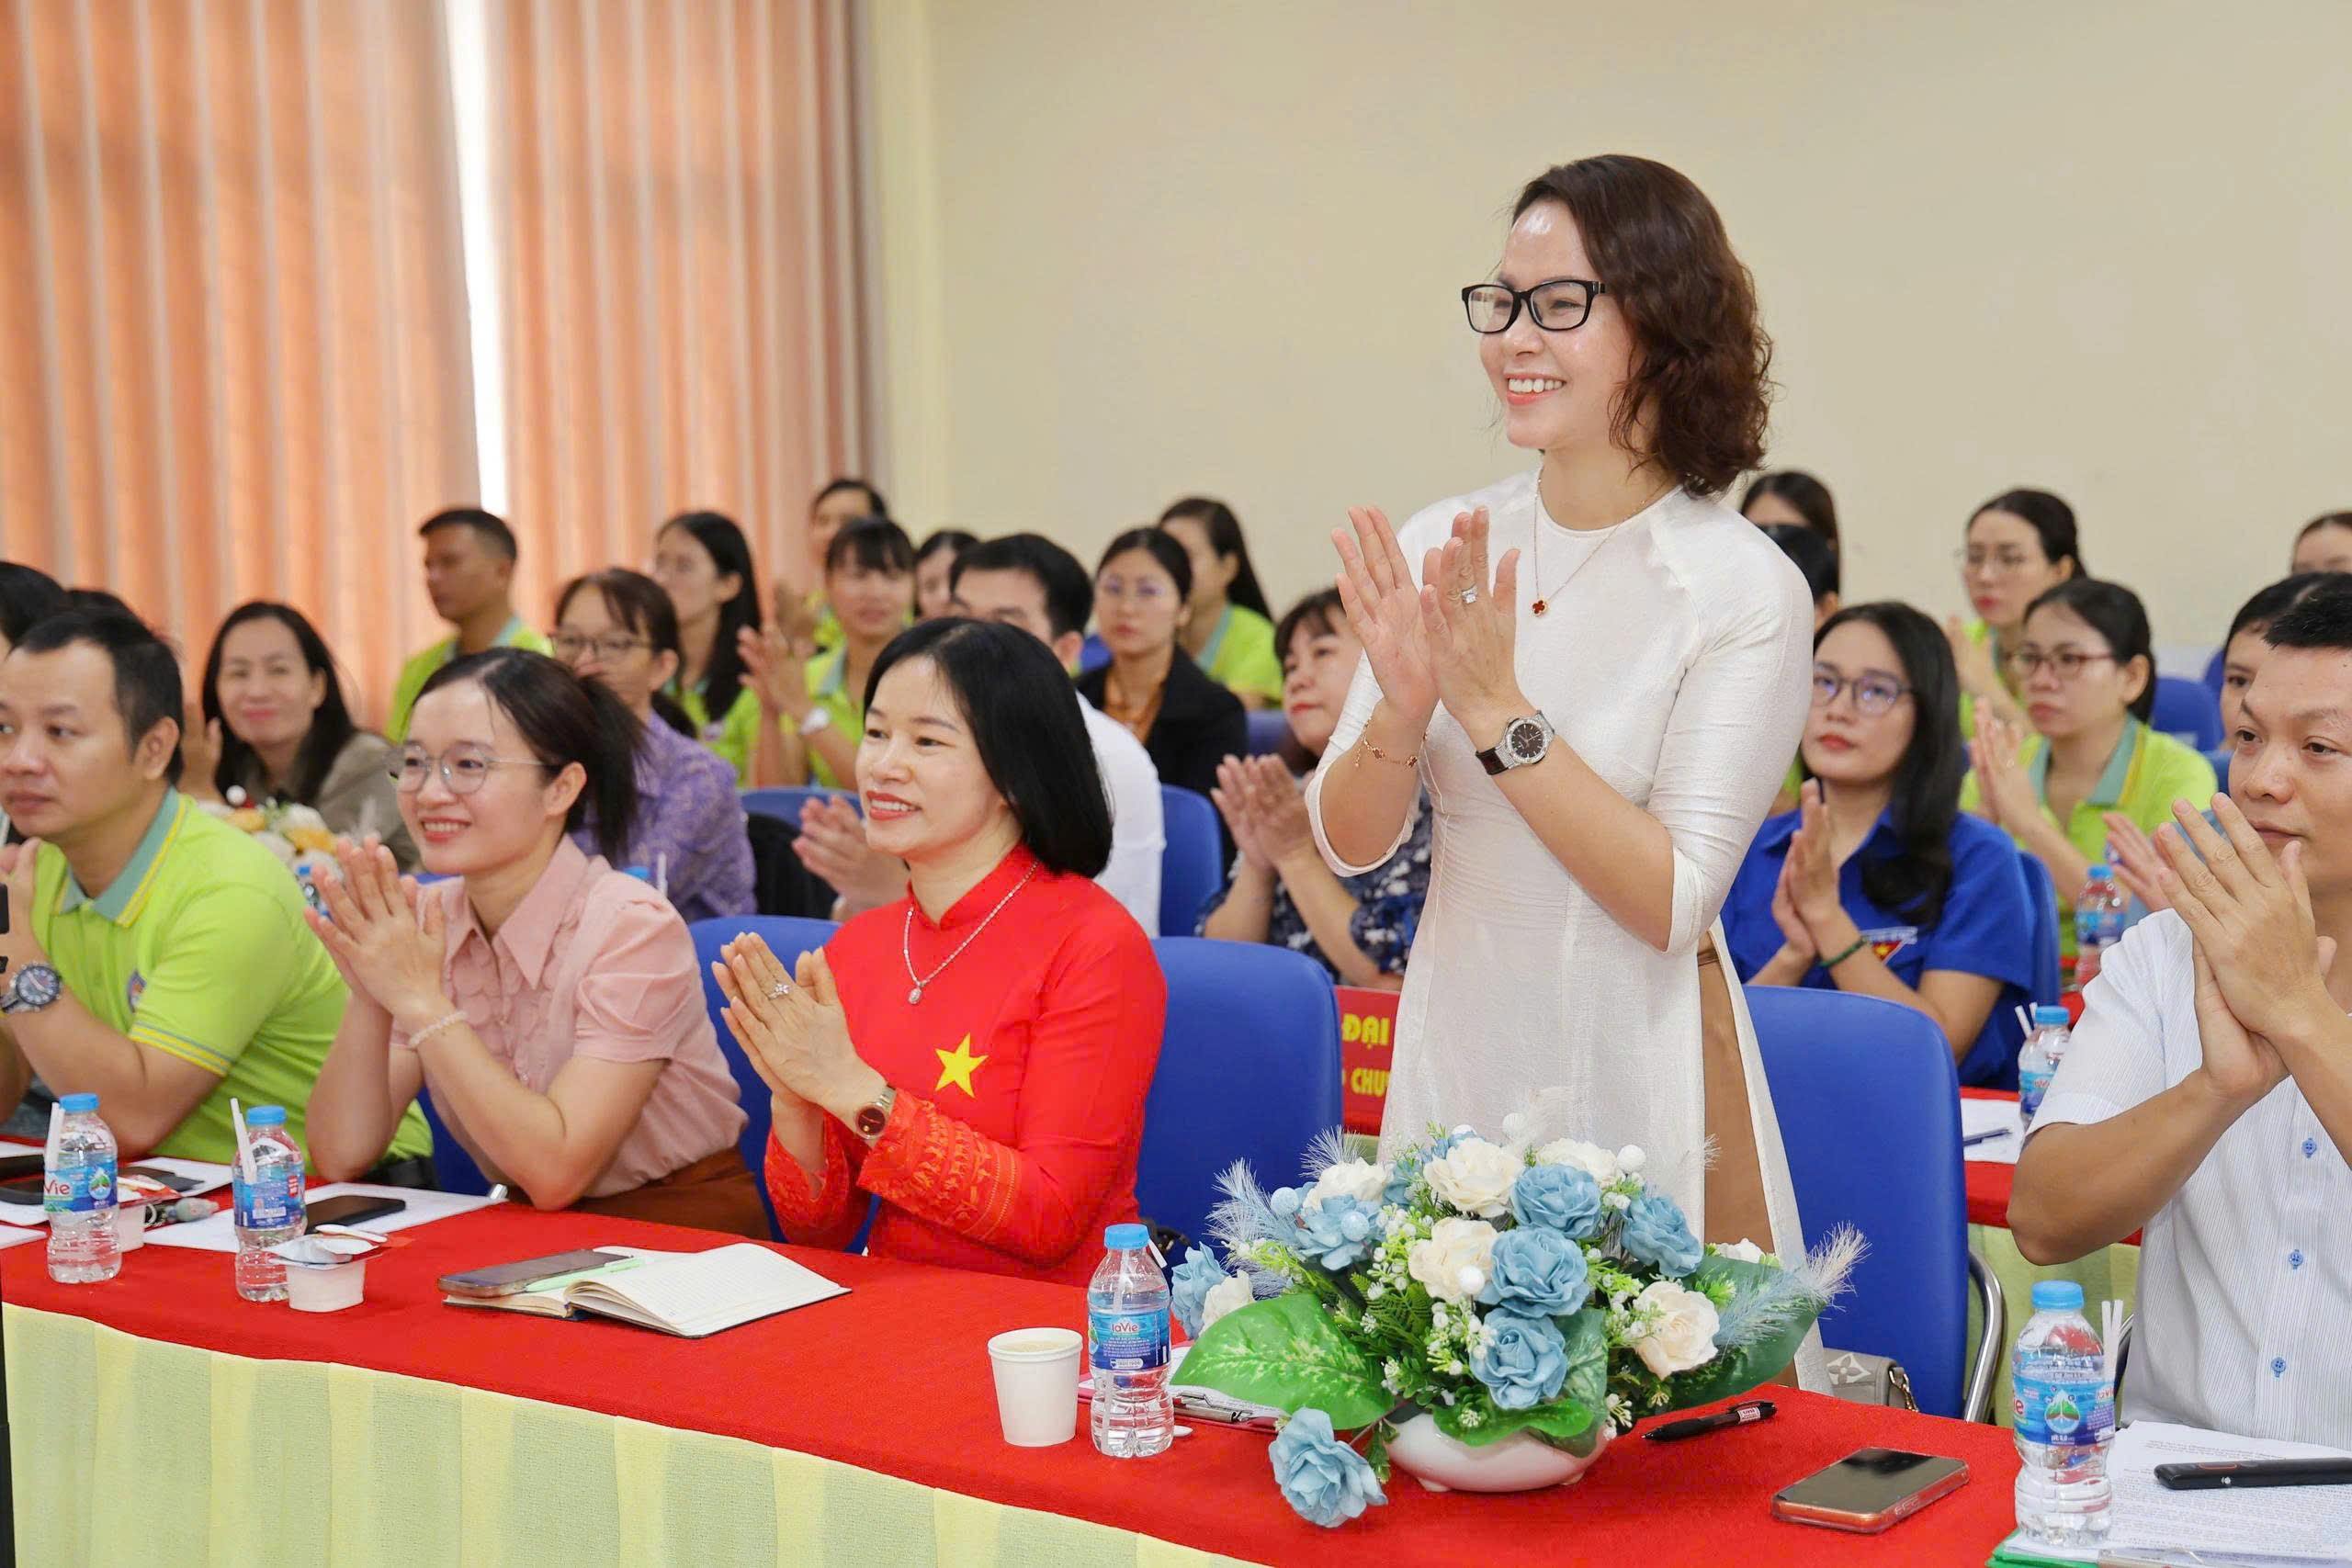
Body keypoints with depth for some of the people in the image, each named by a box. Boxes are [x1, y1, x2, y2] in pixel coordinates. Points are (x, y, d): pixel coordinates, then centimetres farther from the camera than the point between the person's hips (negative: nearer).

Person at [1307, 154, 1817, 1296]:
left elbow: (1671, 902, -18)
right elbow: (1347, 844, 0)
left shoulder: (1744, 589, -13)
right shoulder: (1435, 549, 0)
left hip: (1641, 1086, -4)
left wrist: (1497, 709, -23)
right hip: (1453, 1060, 4)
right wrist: (1404, 710, -19)